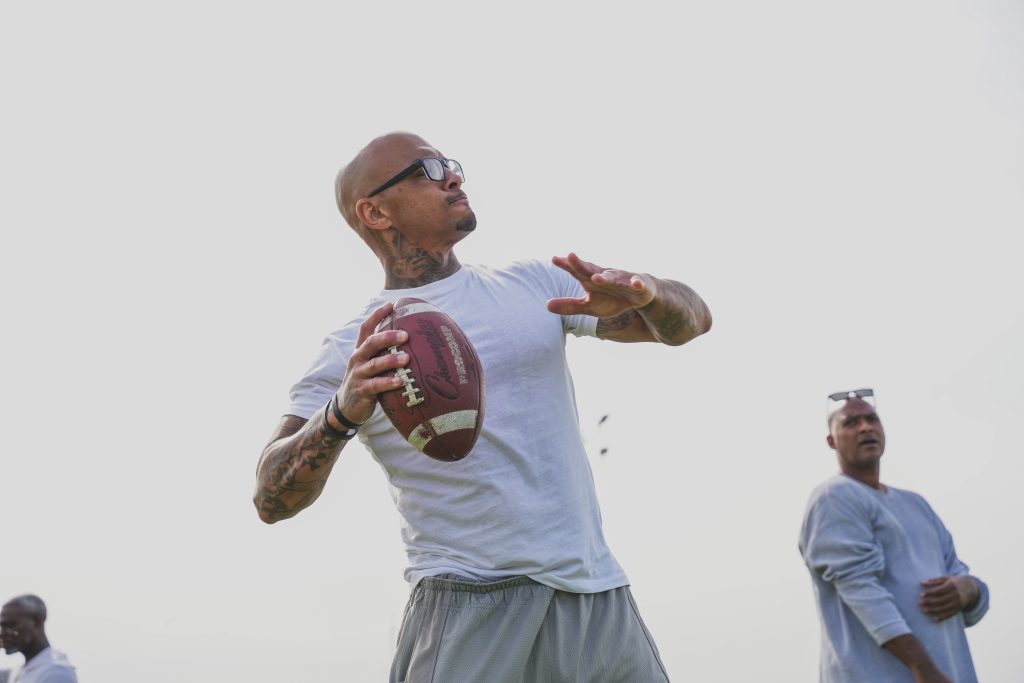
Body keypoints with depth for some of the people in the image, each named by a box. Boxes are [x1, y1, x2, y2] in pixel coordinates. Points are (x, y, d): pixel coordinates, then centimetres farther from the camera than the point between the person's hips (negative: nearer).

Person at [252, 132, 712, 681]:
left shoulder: (534, 285, 11)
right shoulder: (354, 352, -1)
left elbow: (691, 319, 10)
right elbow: (271, 500, -11)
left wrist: (644, 295, -13)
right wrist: (342, 414, -31)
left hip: (599, 596, 4)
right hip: (472, 609, -4)